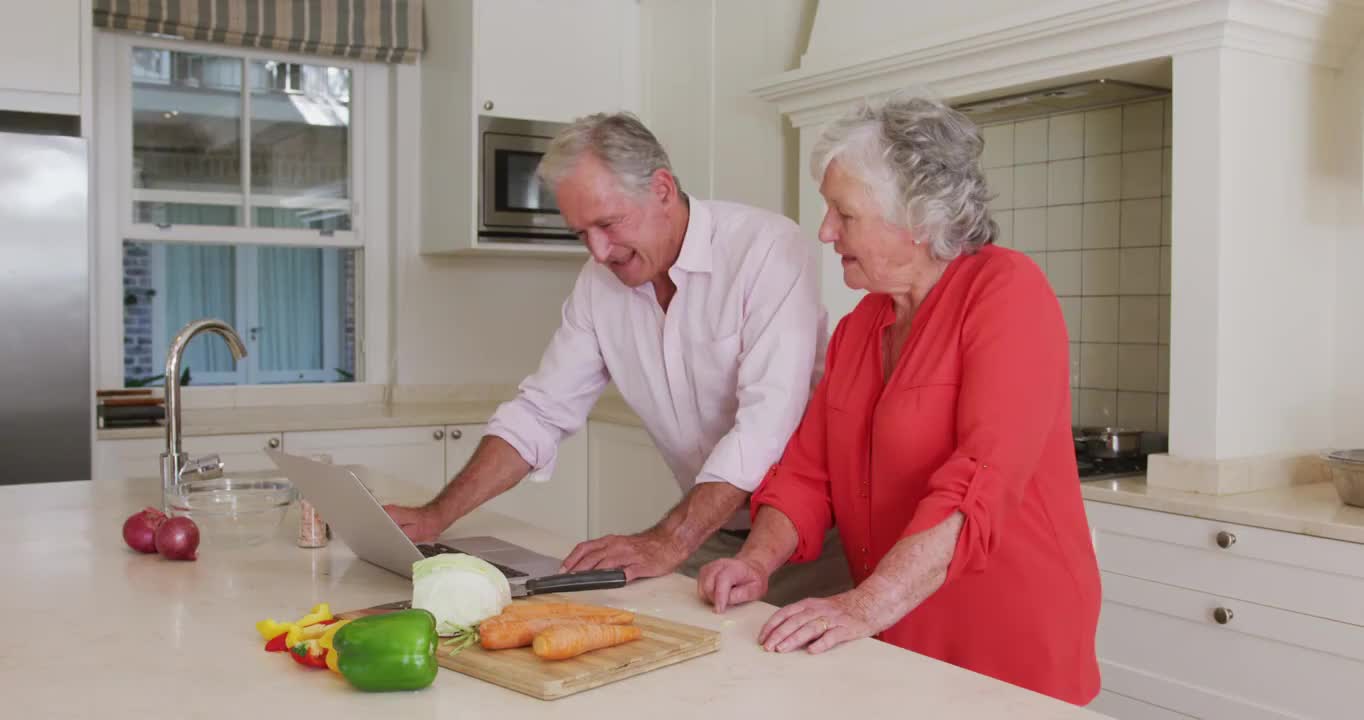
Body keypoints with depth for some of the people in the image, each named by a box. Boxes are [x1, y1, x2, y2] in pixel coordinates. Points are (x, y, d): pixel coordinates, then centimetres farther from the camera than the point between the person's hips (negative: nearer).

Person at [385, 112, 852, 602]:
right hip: (710, 529, 6)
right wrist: (436, 516, -2)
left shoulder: (768, 249, -17)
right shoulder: (601, 281, 3)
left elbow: (766, 423, -26)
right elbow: (540, 413, 6)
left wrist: (667, 543, -31)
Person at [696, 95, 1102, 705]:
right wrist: (758, 562, -12)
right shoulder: (856, 328, 7)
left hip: (1012, 652, -6)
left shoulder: (1007, 291, -15)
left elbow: (982, 482, -26)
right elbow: (808, 471, 5)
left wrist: (866, 606, -32)